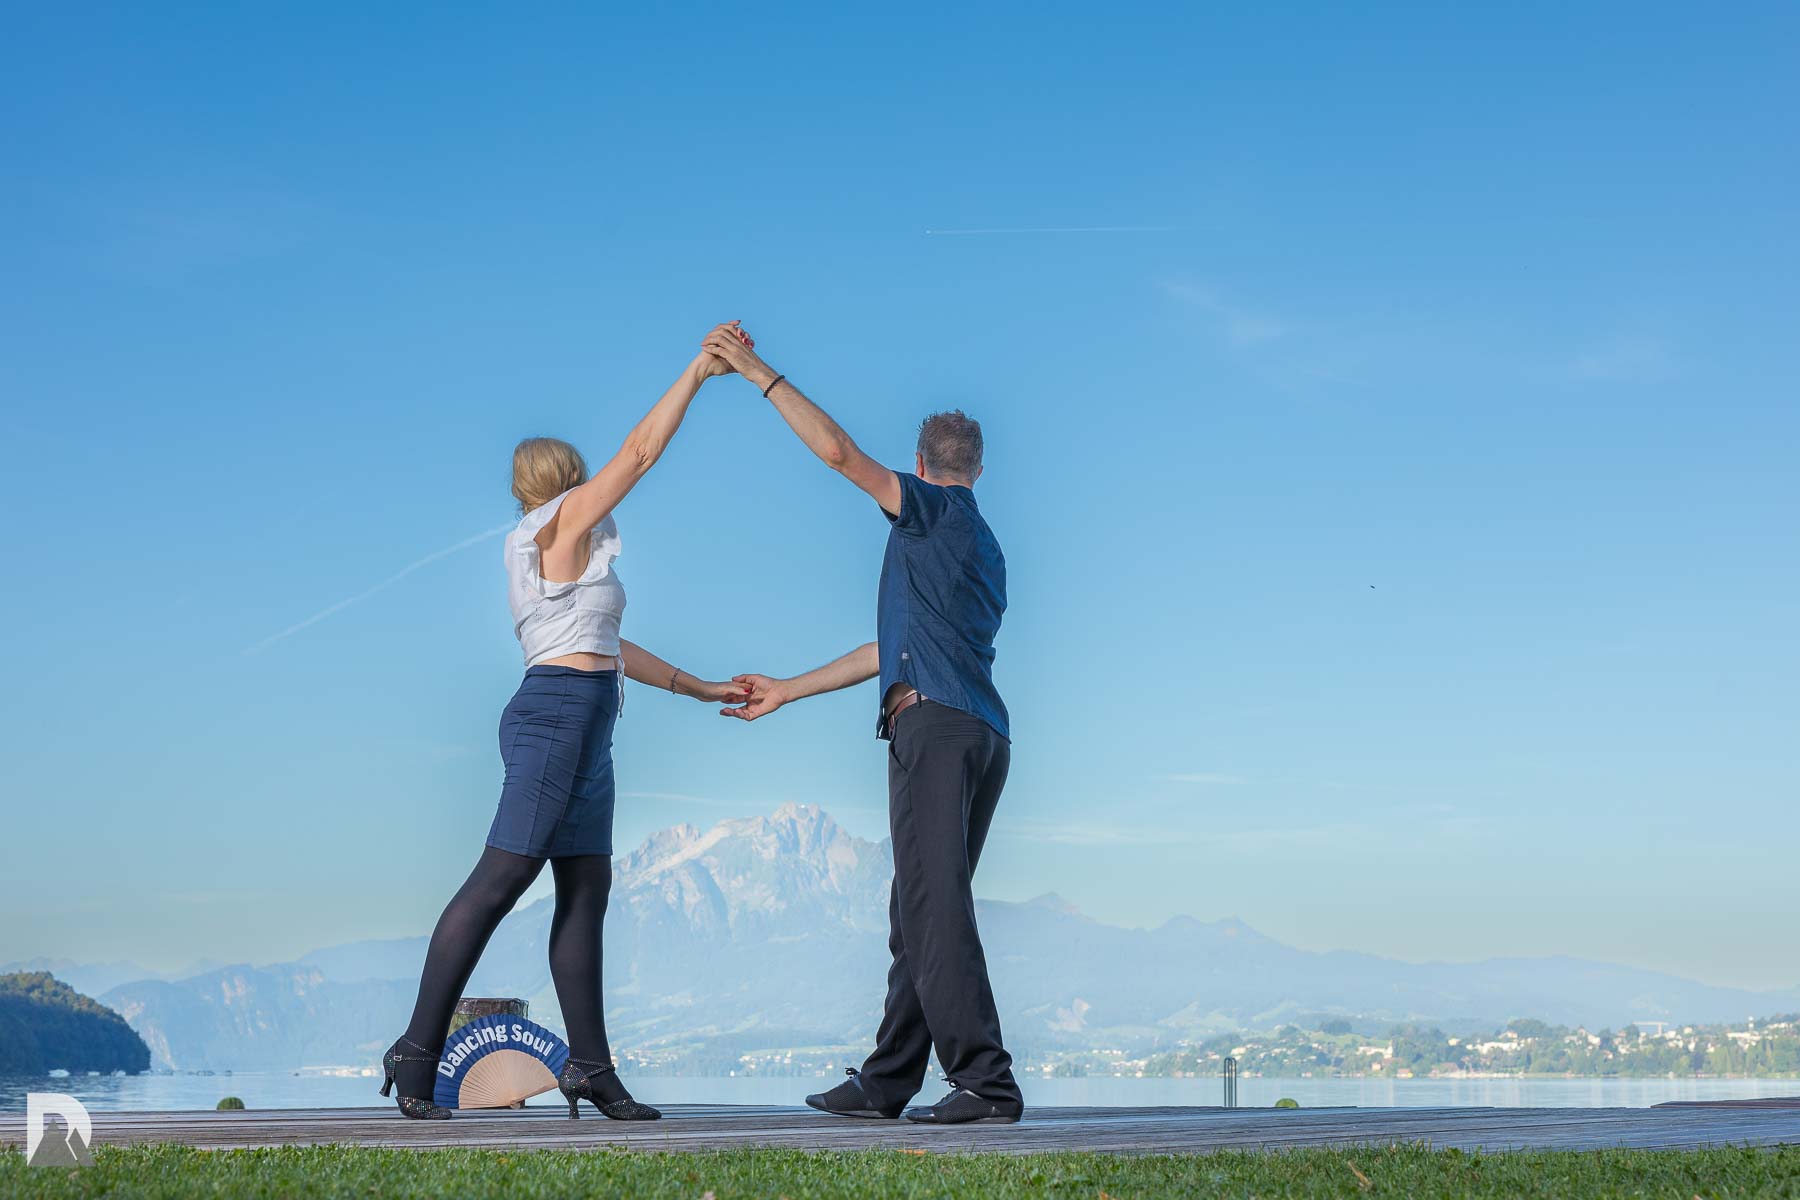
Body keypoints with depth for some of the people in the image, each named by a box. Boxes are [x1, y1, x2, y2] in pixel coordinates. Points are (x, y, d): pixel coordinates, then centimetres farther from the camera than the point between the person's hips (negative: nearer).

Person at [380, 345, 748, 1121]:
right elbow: (641, 451, -5)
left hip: (585, 730, 10)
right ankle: (418, 1051, -13)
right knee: (499, 881, -13)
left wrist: (700, 688, 30)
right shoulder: (566, 522, -1)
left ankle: (591, 1068, 2)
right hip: (556, 715, -10)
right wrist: (697, 372, 3)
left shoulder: (544, 551, 23)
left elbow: (604, 647, 27)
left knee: (587, 890, 4)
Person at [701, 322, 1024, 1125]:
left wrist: (759, 373, -2)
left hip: (934, 725, -9)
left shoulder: (934, 511, 2)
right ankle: (887, 1081, 16)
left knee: (935, 908, -13)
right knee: (919, 911, 11)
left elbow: (839, 452, -10)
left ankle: (985, 1081, -17)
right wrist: (788, 691, 34)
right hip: (983, 735, 9)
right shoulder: (984, 549, 27)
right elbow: (898, 648, 29)